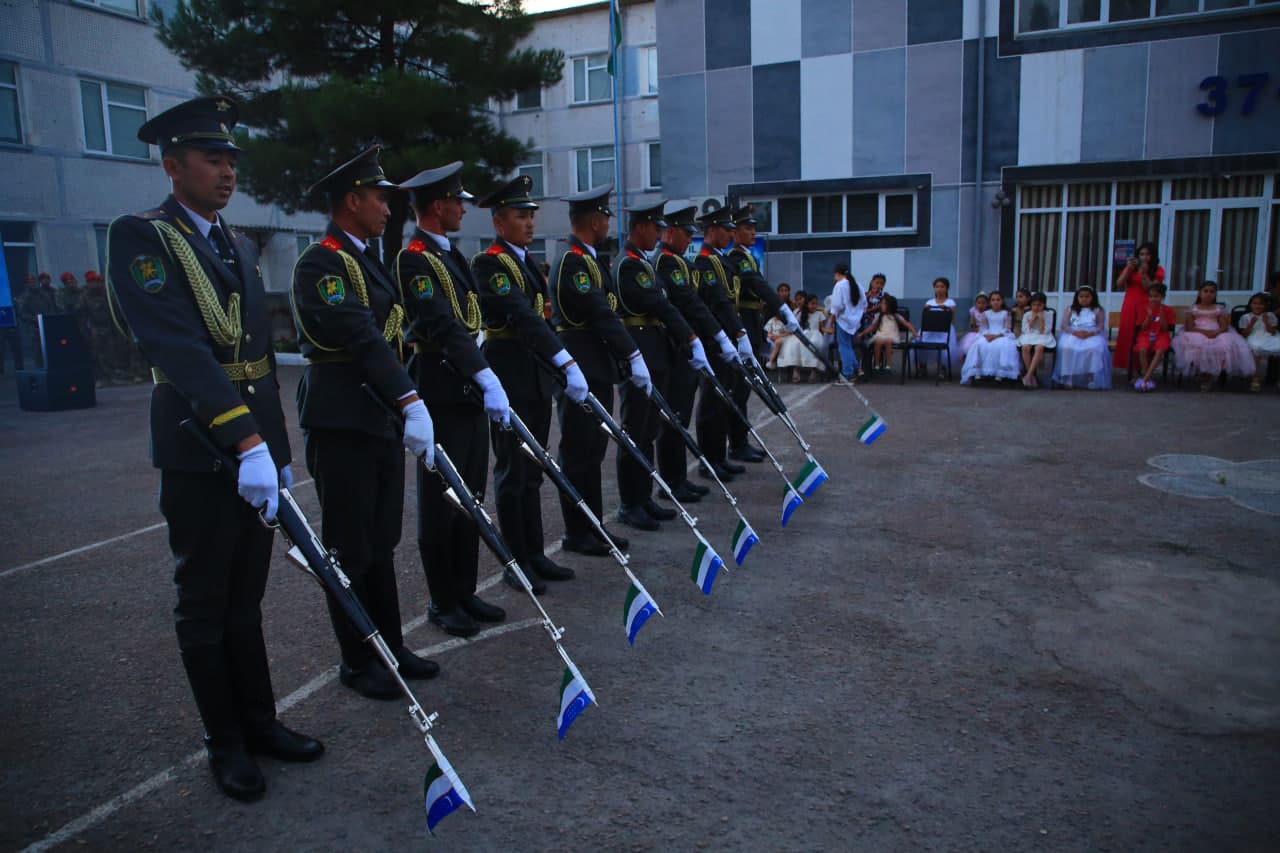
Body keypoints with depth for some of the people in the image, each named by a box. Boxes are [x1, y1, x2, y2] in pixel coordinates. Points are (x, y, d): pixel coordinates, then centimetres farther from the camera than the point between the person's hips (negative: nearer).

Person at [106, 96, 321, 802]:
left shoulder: (240, 246, 15)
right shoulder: (140, 238, -8)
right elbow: (180, 348, -22)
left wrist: (279, 450, 15)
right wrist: (244, 442, -29)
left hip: (255, 446, 7)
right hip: (197, 456, -6)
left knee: (246, 600, 16)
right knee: (205, 606, 7)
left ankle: (259, 722, 28)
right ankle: (225, 744, 22)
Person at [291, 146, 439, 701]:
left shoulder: (367, 260, 17)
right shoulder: (320, 262, -13)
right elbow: (359, 338, -25)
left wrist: (406, 406, 12)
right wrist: (410, 402, -31)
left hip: (383, 421, 9)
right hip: (341, 425, -9)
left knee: (382, 543, 15)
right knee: (350, 550, 3)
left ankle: (390, 647, 27)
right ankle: (357, 663, 17)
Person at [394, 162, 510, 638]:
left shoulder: (451, 255, 16)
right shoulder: (413, 259, -13)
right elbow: (442, 327, -26)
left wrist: (485, 382, 12)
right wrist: (487, 380, -34)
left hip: (470, 392, 9)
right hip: (440, 397, -9)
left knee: (471, 499, 13)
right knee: (441, 504, 2)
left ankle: (465, 593, 25)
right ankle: (442, 603, 16)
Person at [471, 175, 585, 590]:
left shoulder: (528, 263, 15)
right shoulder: (488, 263, -13)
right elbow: (522, 316, -25)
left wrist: (556, 368, 8)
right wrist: (567, 364, -33)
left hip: (538, 374, 8)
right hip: (509, 376, -8)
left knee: (532, 470, 13)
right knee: (512, 472, 1)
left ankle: (535, 554, 22)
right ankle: (515, 563, 12)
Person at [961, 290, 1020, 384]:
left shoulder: (1006, 313, 8)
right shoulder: (986, 313, 15)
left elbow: (1007, 329, -2)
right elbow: (984, 328, 8)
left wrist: (996, 335, -18)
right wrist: (987, 335, -16)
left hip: (1002, 336, -2)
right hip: (987, 336, 2)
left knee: (1003, 346, -36)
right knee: (979, 345, -30)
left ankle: (1000, 373, -32)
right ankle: (977, 371, -31)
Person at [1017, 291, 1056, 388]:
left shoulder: (1047, 315, -1)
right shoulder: (1027, 314, 3)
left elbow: (1044, 332, -8)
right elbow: (1025, 330, -3)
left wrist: (1041, 319, -16)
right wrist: (1032, 319, -10)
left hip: (1042, 337, -1)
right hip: (1029, 336, 1)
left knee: (1039, 348, -36)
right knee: (1025, 347, -33)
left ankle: (1028, 375, -36)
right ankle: (1032, 375, -22)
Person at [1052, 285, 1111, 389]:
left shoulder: (1098, 311, 16)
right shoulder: (1071, 310, 19)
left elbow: (1101, 327, 1)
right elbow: (1064, 325, 4)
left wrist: (1090, 333, -21)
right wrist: (1075, 332, -18)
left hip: (1092, 336, -1)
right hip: (1072, 335, 1)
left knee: (1095, 349, -36)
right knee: (1067, 348, -34)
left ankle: (1092, 379, -31)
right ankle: (1068, 378, -30)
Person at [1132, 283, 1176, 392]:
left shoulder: (1167, 310, 4)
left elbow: (1165, 329, -1)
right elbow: (1142, 328, 1)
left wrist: (1162, 316, -14)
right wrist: (1149, 316, -13)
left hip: (1161, 336, -1)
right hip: (1146, 335, 1)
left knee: (1160, 350, -34)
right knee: (1142, 349, -33)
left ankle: (1145, 378, -38)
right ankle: (1147, 379, -26)